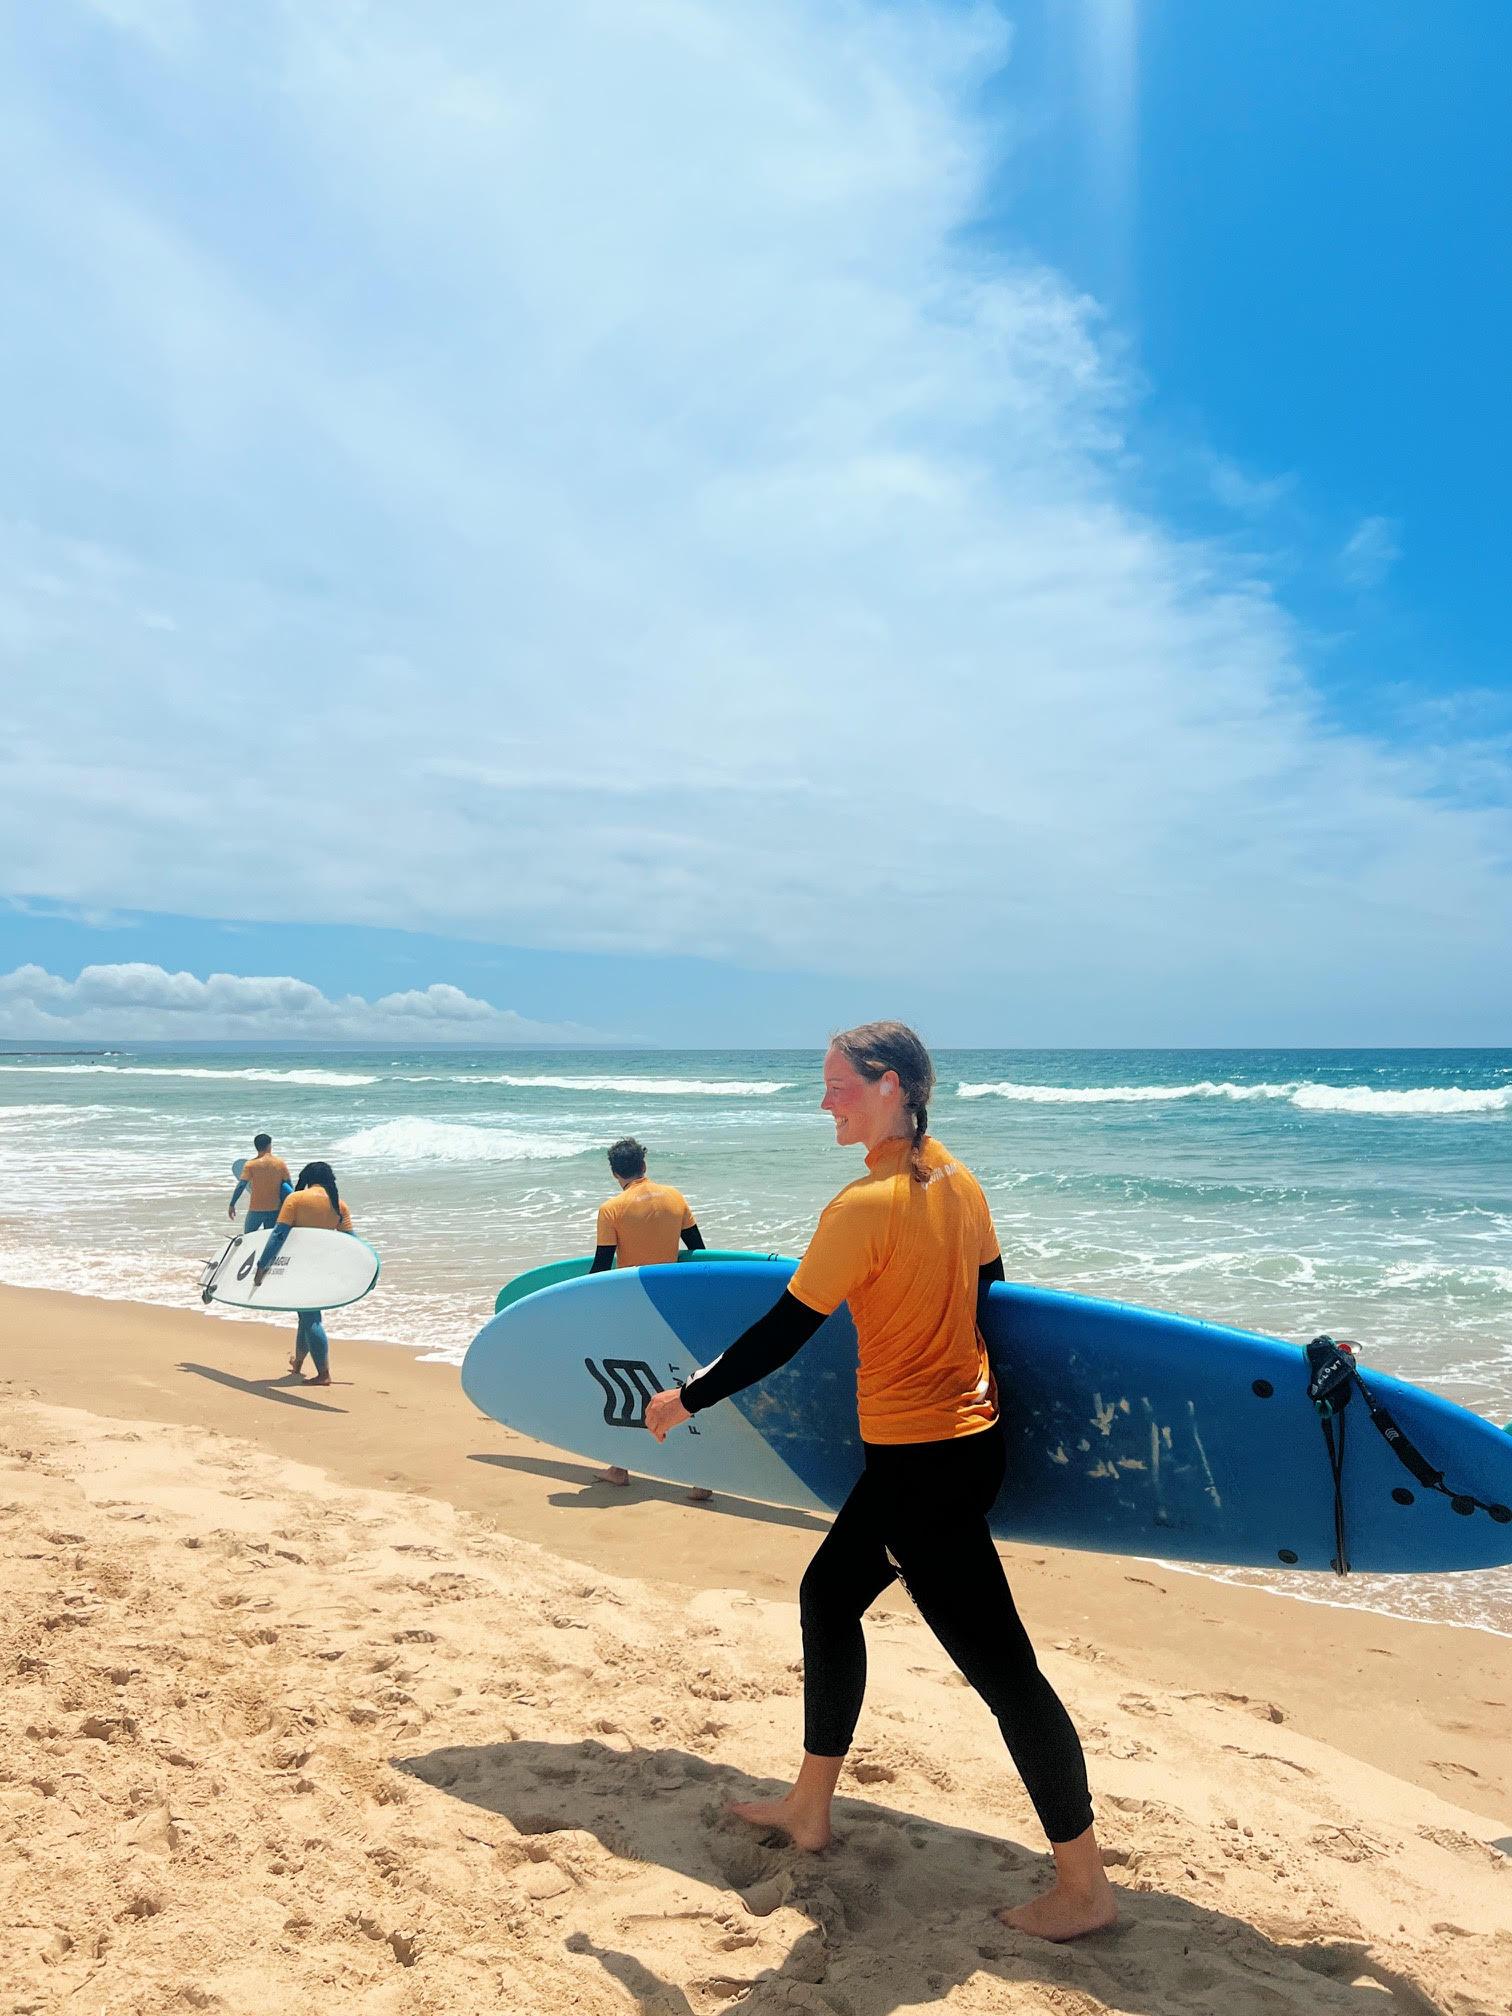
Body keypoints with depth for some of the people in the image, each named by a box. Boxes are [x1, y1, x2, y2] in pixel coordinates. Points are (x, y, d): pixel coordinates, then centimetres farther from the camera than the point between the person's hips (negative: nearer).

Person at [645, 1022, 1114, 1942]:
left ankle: (1085, 1885, 14)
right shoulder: (957, 1178, 3)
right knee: (829, 1593, 21)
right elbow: (988, 1282, 17)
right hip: (971, 1432, 10)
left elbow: (782, 1331, -16)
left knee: (998, 1662, 1)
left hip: (920, 1460, -10)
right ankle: (810, 1806, 35)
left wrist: (687, 1399, -4)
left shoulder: (865, 1206, -21)